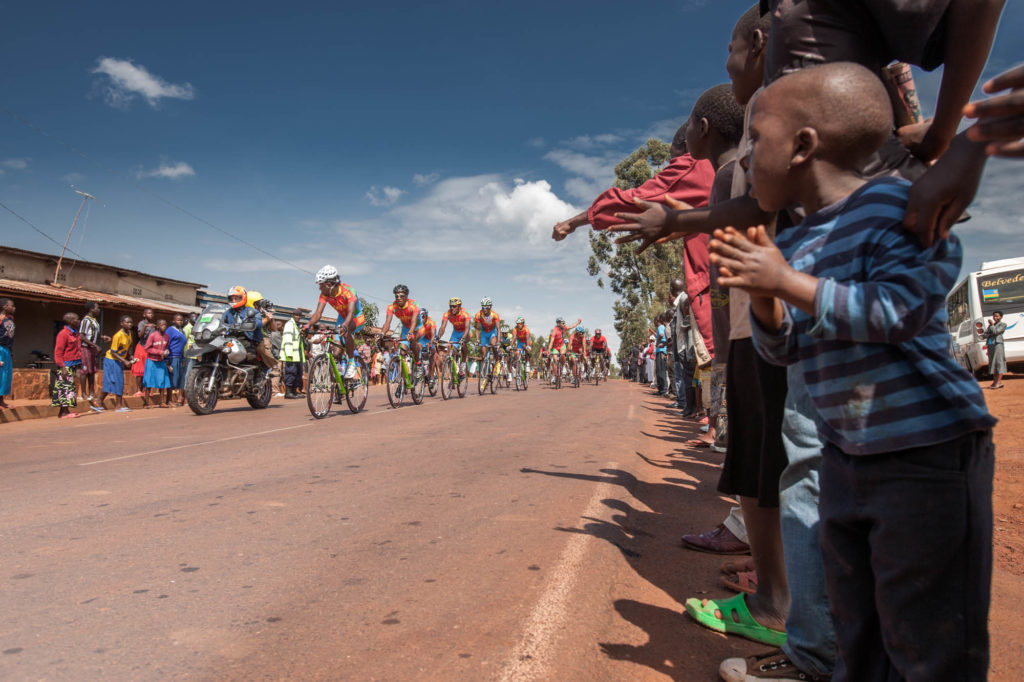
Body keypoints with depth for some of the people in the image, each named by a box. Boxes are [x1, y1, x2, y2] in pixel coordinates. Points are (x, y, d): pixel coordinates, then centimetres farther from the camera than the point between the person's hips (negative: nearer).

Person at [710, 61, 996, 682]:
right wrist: (764, 297, -9)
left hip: (930, 451, -8)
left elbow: (899, 310, -28)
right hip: (846, 455, 8)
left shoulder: (898, 204, -15)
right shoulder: (793, 243, 7)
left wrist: (786, 281, -24)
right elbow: (782, 350, 9)